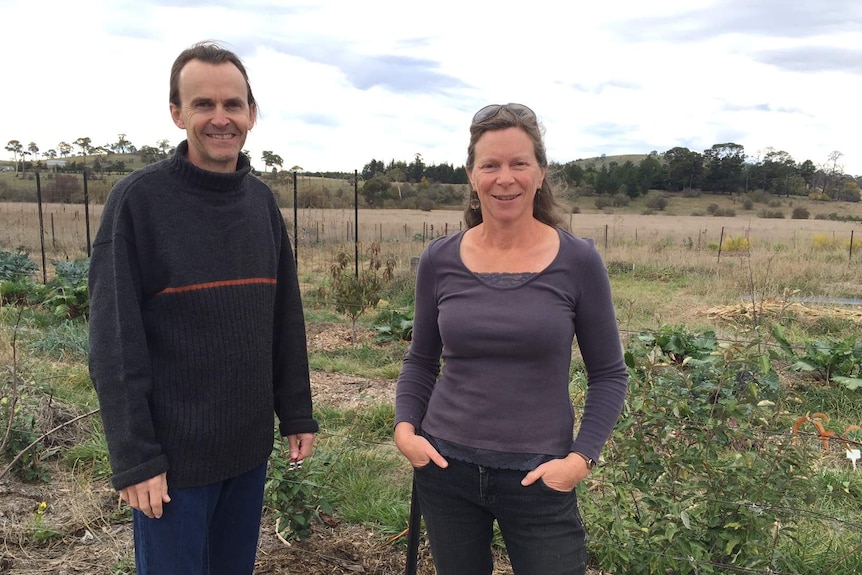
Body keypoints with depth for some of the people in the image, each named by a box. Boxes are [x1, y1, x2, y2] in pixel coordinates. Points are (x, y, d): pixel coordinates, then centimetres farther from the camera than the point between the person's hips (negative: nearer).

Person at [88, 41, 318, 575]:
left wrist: (297, 413, 7)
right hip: (173, 454, -4)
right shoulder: (139, 198, -11)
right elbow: (115, 342, -13)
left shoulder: (262, 200, 3)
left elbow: (286, 320, 7)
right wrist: (134, 457, -14)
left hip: (251, 448, 5)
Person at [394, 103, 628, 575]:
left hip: (539, 476, -2)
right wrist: (405, 426, -5)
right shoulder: (439, 261, -3)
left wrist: (582, 456, -12)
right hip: (446, 467, 2)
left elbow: (609, 374, -1)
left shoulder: (578, 262, -8)